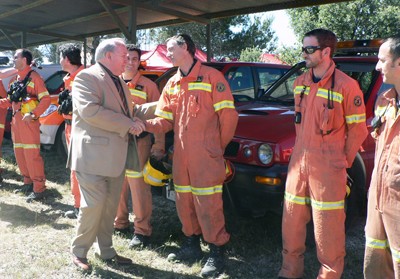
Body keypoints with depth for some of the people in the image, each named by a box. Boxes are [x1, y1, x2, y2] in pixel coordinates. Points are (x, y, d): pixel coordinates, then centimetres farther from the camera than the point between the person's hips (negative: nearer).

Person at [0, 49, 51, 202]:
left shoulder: (34, 77, -8)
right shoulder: (15, 79, 18)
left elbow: (46, 99, -15)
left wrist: (33, 114, -24)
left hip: (28, 120, -9)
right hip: (16, 120, 9)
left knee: (32, 154, -9)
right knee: (19, 153, 13)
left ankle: (39, 188, -3)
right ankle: (28, 182, 25)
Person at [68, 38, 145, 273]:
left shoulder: (120, 82, 19)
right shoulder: (87, 77, -9)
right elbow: (90, 111, -22)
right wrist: (128, 124, -19)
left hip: (116, 156, 8)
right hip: (93, 155, -8)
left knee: (110, 207, 13)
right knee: (93, 206, -4)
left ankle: (106, 251, 26)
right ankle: (79, 253, 16)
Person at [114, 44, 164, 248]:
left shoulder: (148, 85, -1)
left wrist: (158, 145, -7)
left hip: (138, 142, -4)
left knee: (139, 187, -2)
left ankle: (142, 231, 9)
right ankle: (119, 223, 29)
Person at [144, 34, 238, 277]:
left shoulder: (211, 77, -7)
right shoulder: (172, 84, 15)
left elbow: (228, 115, -9)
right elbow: (165, 121, 10)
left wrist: (219, 146, -1)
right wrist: (144, 124, -9)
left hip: (206, 157, -7)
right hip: (181, 156, 7)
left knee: (209, 205, -2)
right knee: (185, 203, 15)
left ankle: (217, 252, 14)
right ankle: (192, 245, 32)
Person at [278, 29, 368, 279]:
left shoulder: (346, 86, -11)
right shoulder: (300, 83, 8)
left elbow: (358, 130, -6)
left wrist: (344, 162, -1)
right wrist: (301, 151, 13)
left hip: (328, 167, -6)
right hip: (299, 162, 6)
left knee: (328, 226, 3)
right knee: (292, 221, 12)